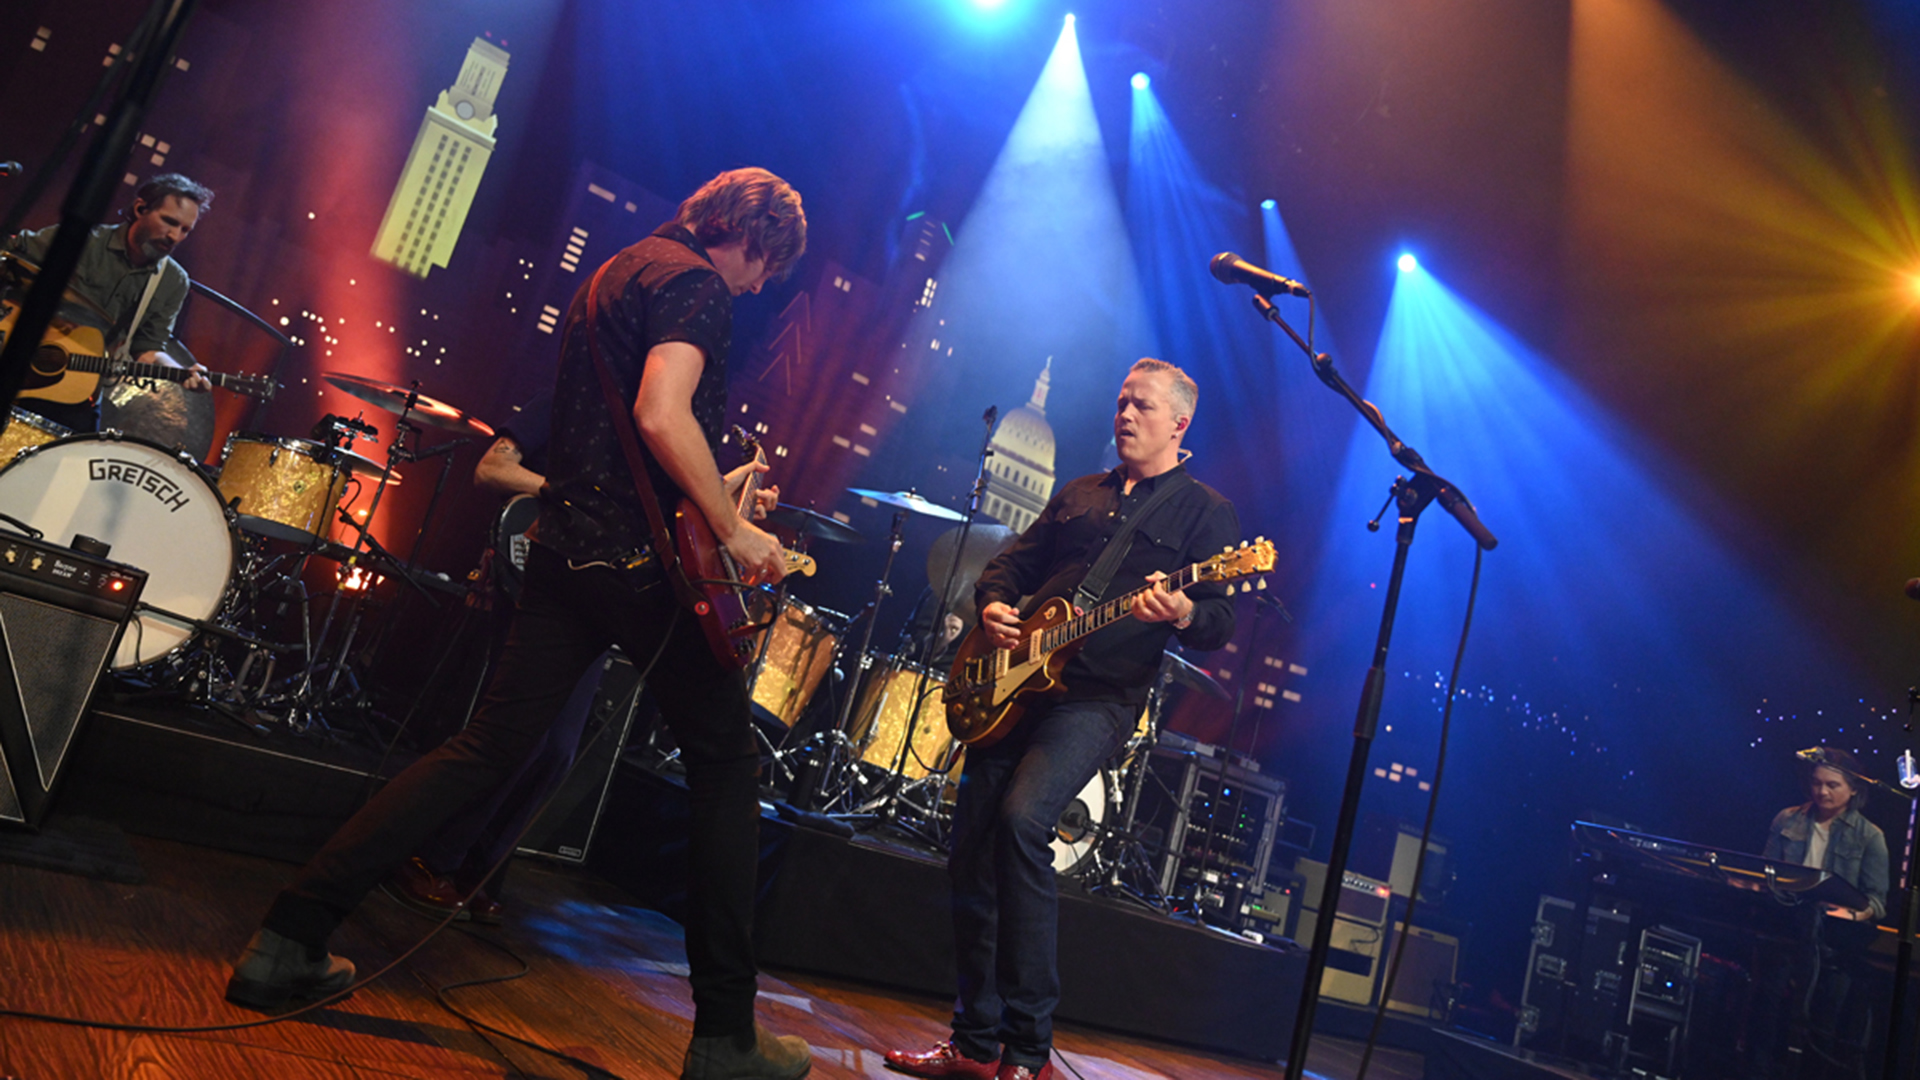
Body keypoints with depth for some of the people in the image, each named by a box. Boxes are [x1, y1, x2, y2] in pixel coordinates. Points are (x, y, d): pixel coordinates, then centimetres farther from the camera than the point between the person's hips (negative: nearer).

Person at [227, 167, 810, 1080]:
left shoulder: (612, 275, 23)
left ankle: (290, 938, 11)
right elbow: (662, 415, -24)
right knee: (726, 762, 2)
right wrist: (734, 532, -17)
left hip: (563, 544, 8)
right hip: (642, 558, -8)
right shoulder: (698, 285, -7)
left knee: (488, 746, 11)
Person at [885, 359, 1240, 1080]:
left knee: (1021, 821, -27)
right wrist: (992, 603, 1)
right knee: (971, 846, 2)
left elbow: (1222, 625, -4)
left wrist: (1182, 614, -27)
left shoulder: (1205, 511, 5)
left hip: (1100, 698, -6)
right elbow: (1013, 562, 24)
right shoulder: (1078, 495, 22)